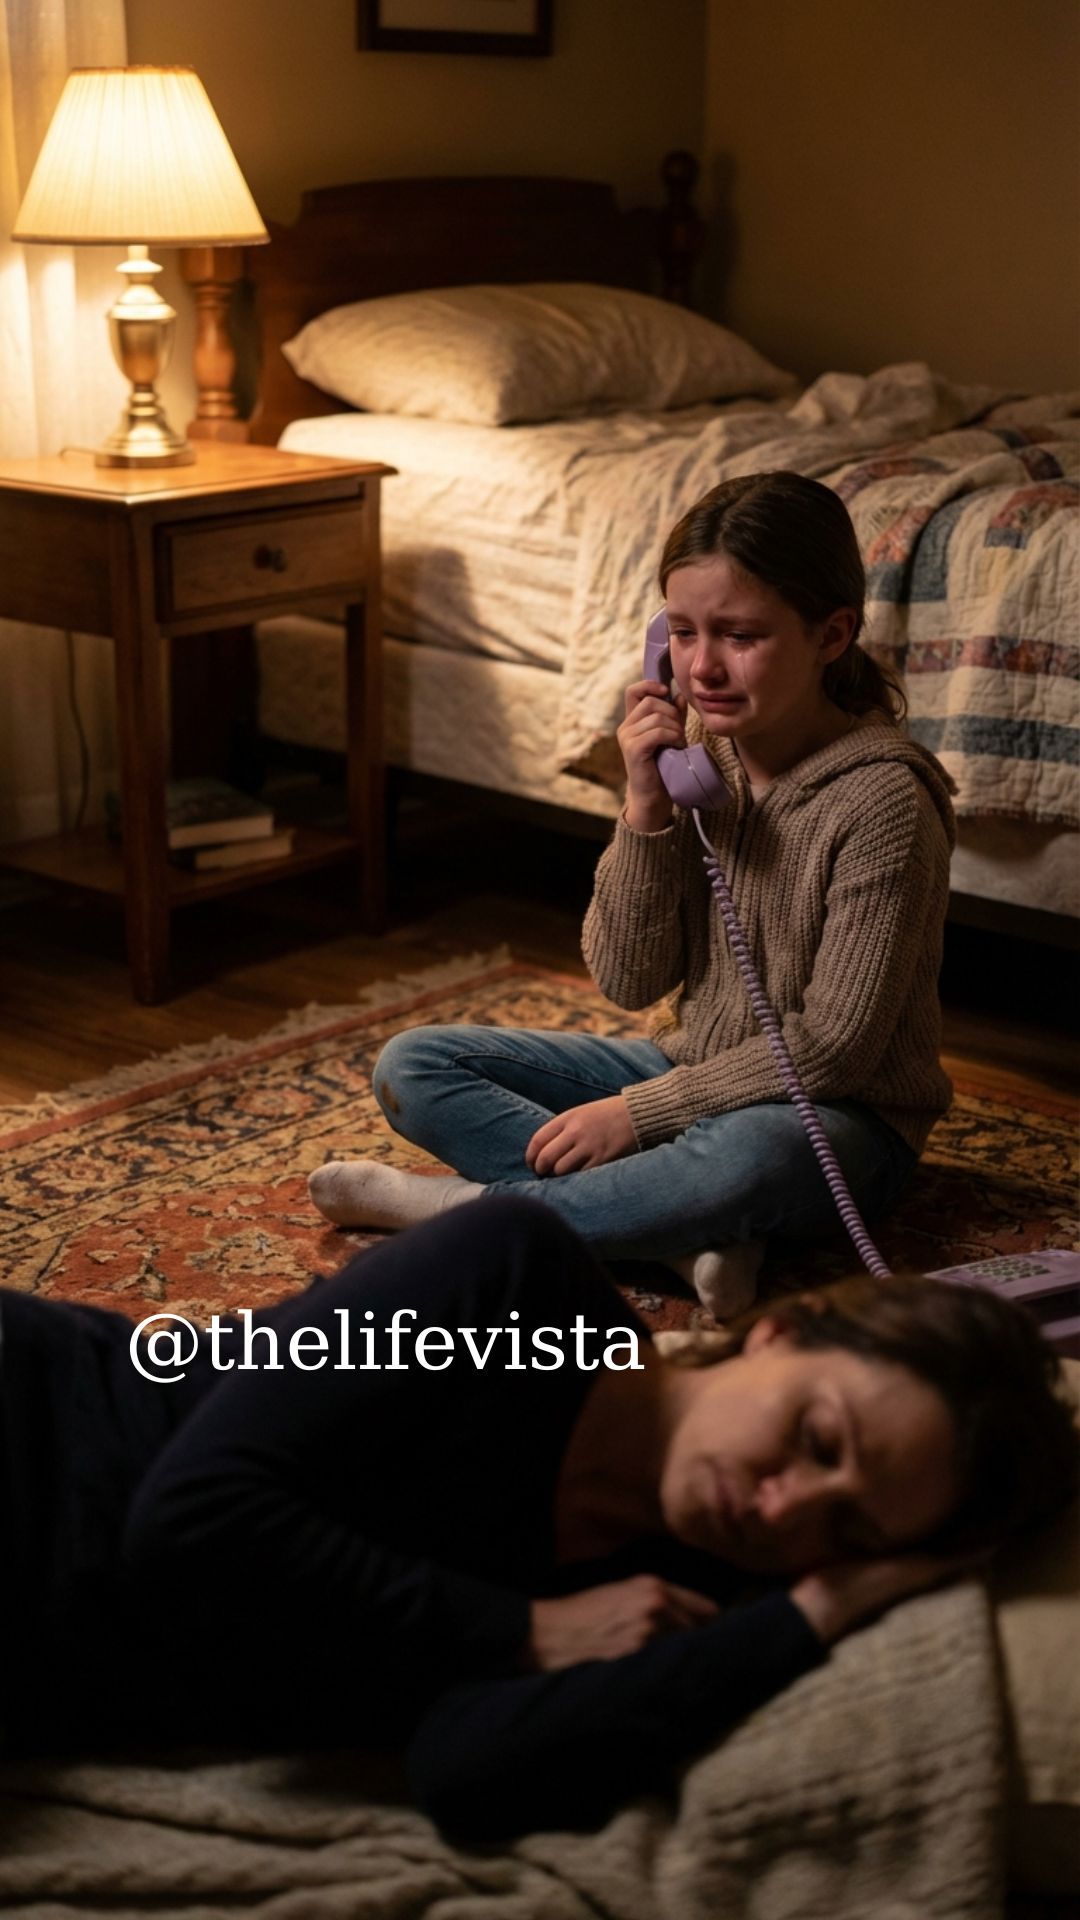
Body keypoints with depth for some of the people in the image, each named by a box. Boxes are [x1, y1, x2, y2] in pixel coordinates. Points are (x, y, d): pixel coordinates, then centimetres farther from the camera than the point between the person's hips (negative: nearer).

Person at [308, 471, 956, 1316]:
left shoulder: (883, 797, -20)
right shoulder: (698, 753, -4)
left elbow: (832, 1046, -19)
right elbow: (630, 980, -4)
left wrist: (637, 1111, -18)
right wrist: (646, 811, -18)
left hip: (837, 1115, -7)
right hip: (693, 1071, 7)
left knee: (751, 1156, -43)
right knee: (411, 1066, -3)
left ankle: (459, 1206, -20)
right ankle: (692, 1228, -20)